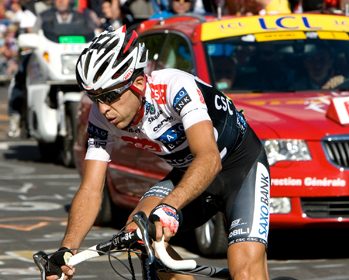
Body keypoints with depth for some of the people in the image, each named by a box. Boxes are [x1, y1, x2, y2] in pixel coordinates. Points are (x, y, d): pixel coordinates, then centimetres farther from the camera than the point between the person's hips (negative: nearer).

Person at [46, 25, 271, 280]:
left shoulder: (175, 87, -33)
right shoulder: (102, 117, -16)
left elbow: (209, 159, -45)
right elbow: (91, 190, -17)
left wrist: (169, 207, -61)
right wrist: (67, 249, -33)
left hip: (241, 165, -6)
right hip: (188, 173, 6)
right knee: (138, 229, -21)